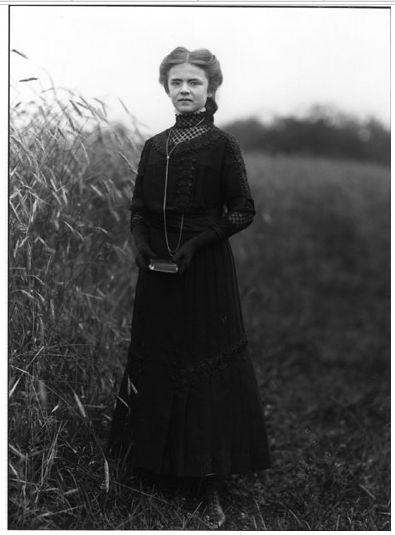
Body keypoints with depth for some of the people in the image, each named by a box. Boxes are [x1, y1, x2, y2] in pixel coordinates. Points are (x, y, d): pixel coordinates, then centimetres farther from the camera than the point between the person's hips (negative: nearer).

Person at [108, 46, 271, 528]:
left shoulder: (222, 145, -4)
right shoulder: (153, 147, 8)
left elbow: (243, 212, -5)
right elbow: (138, 209, 12)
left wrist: (196, 242, -16)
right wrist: (140, 242, -8)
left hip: (205, 271, -4)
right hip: (156, 271, 5)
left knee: (206, 367, -1)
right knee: (155, 360, 11)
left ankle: (211, 483, 8)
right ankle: (158, 457, 28)